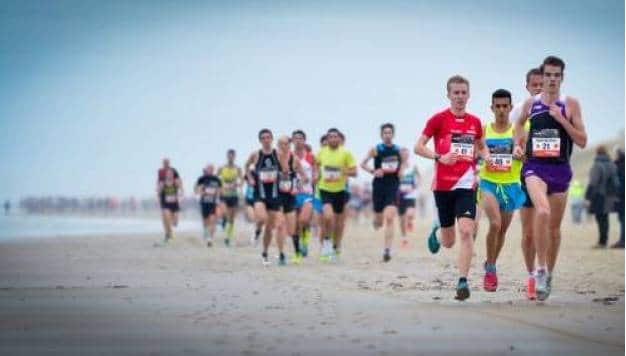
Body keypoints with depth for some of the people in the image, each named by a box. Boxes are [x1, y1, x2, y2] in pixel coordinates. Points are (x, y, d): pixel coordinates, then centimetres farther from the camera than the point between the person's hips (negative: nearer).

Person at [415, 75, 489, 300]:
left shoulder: (475, 122, 9)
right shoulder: (439, 119, -3)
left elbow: (481, 146, 25)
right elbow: (418, 147, -4)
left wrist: (487, 157, 3)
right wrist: (440, 157, -19)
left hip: (466, 185, 2)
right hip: (442, 186, -2)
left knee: (466, 231, -18)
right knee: (449, 242, 7)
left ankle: (463, 281, -14)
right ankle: (436, 233, 44)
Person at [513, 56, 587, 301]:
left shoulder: (570, 105, 1)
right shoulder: (530, 104, 5)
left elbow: (582, 142, -2)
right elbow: (520, 123, 28)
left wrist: (562, 119, -12)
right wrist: (517, 144, 11)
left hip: (560, 169, 1)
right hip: (535, 167, -1)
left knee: (554, 226, 10)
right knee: (542, 211, -28)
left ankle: (549, 274, 30)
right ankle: (540, 269, -20)